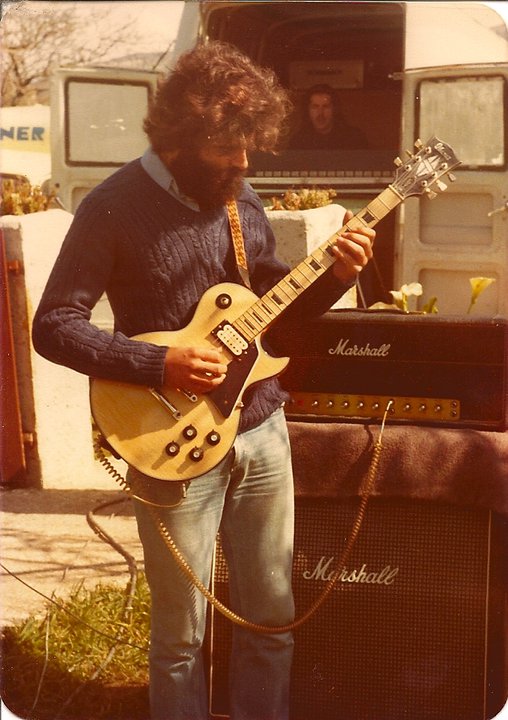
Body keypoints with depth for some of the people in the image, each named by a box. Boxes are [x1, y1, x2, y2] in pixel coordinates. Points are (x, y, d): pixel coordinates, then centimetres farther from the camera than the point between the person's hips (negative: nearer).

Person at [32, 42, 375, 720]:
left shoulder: (241, 197, 6)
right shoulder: (114, 207, -12)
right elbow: (53, 326, -13)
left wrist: (334, 276, -2)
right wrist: (161, 364, -22)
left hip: (262, 431, 5)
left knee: (274, 616, 13)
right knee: (182, 635, 5)